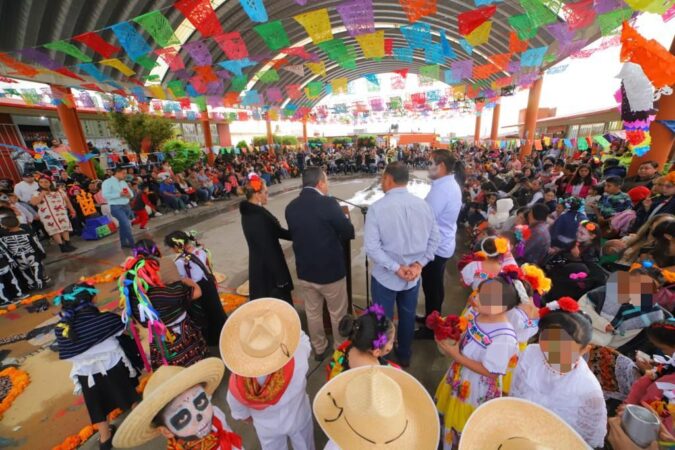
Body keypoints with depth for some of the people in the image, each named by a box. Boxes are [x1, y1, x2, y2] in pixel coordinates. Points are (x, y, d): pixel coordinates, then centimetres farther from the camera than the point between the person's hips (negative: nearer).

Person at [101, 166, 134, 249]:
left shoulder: (123, 182, 16)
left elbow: (131, 193, 15)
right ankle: (132, 244, -7)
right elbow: (105, 195, -17)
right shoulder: (107, 182, -7)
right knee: (126, 224, -14)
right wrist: (119, 194, -22)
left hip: (126, 206, 7)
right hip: (116, 207, -7)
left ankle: (124, 243, 25)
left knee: (123, 225, 15)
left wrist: (129, 195, -8)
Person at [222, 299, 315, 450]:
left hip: (267, 428, 1)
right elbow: (303, 338, -20)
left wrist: (255, 420, 7)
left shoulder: (237, 382, -37)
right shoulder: (298, 359, -45)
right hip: (298, 419, -1)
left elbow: (239, 413, -13)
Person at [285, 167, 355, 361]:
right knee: (338, 314, 18)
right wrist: (344, 219, 8)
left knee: (312, 313, 23)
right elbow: (349, 232, -13)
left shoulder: (291, 207, -4)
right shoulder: (328, 203, -21)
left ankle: (319, 349, 43)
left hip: (304, 270, 5)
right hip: (331, 270, -4)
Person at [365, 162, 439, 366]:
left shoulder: (377, 208, -19)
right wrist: (418, 264, -7)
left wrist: (396, 268, -17)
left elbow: (372, 247, -22)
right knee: (408, 316, 24)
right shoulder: (423, 205, -6)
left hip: (385, 276, -4)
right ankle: (404, 355, 46)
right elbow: (433, 239, -4)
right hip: (413, 275, 4)